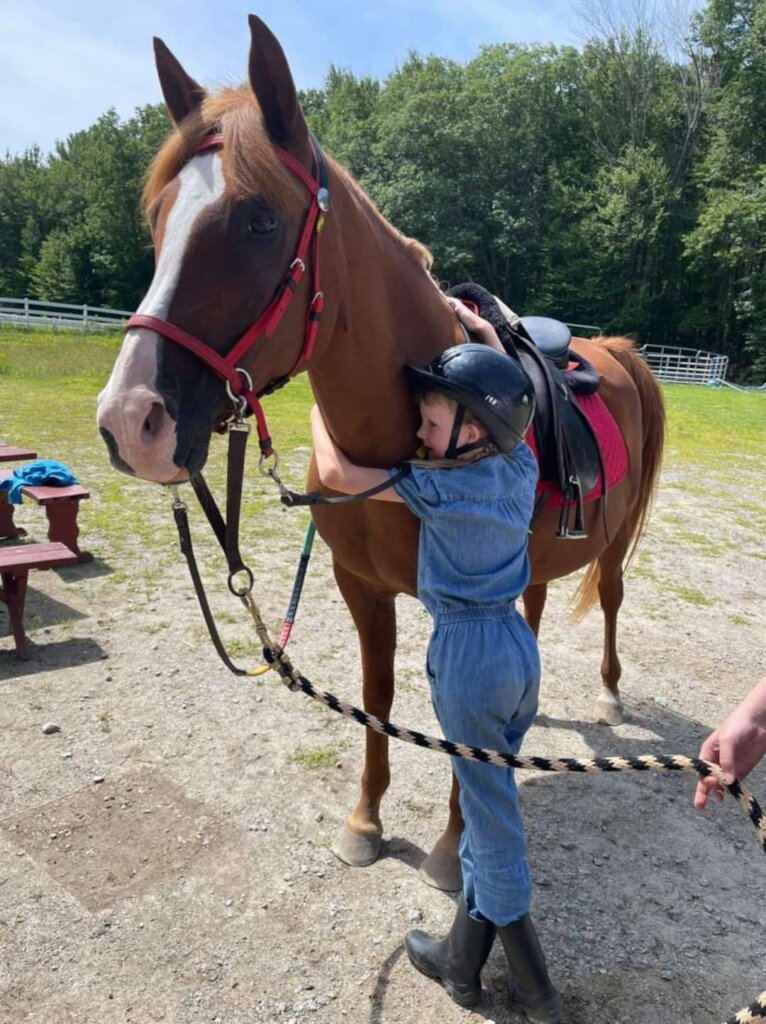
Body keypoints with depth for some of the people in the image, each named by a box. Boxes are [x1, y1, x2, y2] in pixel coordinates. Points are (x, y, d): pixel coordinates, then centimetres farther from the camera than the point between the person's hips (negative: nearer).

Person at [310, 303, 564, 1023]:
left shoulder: (440, 486, -18)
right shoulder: (521, 466, 1)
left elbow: (335, 472, -18)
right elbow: (499, 388, 18)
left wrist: (320, 407, -1)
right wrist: (475, 325, 22)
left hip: (468, 652, -7)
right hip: (518, 643, 7)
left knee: (491, 814, 8)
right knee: (489, 798, 20)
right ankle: (463, 961, 37)